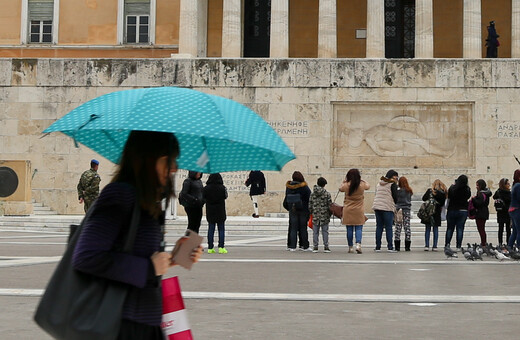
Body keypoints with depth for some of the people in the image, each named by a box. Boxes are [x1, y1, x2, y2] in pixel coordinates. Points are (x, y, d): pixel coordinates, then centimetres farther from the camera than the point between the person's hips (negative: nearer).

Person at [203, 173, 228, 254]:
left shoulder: (206, 188, -8)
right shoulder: (222, 188, -11)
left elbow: (204, 198, -1)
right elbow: (225, 196, 2)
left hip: (210, 212, 2)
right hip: (220, 212, -2)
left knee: (211, 229, 8)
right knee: (221, 229, 6)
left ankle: (210, 248, 8)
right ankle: (221, 247, 0)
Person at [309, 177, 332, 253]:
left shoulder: (312, 194, 2)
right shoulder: (327, 194, -6)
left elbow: (310, 205, 4)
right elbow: (330, 205, -4)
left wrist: (311, 213, 17)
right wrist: (329, 214, 9)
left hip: (315, 216, 2)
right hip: (324, 216, -2)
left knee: (315, 232, 6)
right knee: (325, 231, 5)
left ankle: (315, 247, 6)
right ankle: (326, 247, 5)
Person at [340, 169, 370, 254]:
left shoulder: (346, 185, -7)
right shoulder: (362, 185, -7)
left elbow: (340, 188, 16)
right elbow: (368, 186, 17)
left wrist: (344, 181, 27)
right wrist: (362, 180, 26)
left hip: (348, 211, 1)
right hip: (359, 211, 0)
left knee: (349, 229, 7)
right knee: (359, 228, 1)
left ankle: (350, 247, 12)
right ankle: (358, 244, -19)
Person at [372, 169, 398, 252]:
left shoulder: (379, 183, 18)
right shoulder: (392, 184, -3)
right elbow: (395, 197, -5)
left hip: (377, 206, 6)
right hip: (388, 208, -6)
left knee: (379, 227, 7)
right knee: (388, 227, -4)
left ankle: (378, 247, 5)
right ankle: (390, 247, -7)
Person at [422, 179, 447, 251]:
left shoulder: (430, 190, -6)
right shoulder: (443, 193, -2)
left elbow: (424, 198, -5)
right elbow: (442, 204, -1)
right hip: (437, 213, 1)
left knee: (427, 229, 5)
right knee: (435, 229, 8)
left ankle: (427, 245, -1)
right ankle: (434, 246, 6)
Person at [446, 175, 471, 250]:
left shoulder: (452, 188, -10)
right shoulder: (467, 189, -10)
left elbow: (448, 197, 4)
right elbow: (468, 196, 6)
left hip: (452, 210, 0)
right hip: (463, 211, 0)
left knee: (450, 228, 10)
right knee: (460, 229, 4)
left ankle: (447, 245, 7)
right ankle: (458, 246, 1)